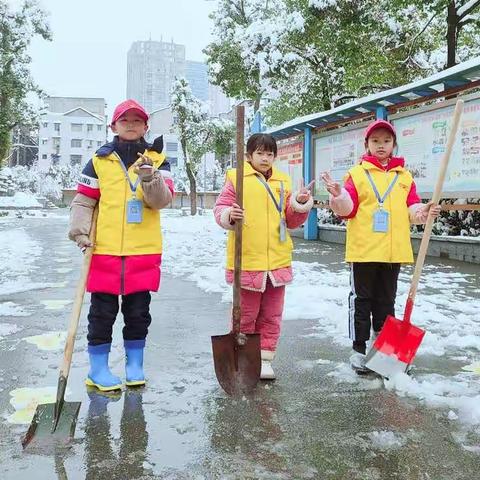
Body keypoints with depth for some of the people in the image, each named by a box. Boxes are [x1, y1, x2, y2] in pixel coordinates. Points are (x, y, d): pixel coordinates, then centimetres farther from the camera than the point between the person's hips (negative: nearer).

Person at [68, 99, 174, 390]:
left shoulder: (157, 159, 6)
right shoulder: (100, 160, 7)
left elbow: (162, 200, -6)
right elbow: (84, 200, 6)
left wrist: (150, 178, -24)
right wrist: (80, 231, -8)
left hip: (144, 251, 1)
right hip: (105, 249, 0)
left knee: (139, 310, 10)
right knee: (103, 311, 6)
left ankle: (135, 365, 25)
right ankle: (98, 369, 18)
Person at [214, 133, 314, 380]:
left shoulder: (283, 182, 12)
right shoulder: (236, 178, 0)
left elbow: (291, 220, 14)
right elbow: (220, 208, -2)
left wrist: (301, 204, -4)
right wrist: (229, 215, -23)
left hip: (277, 260, 4)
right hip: (247, 260, -4)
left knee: (271, 315, 11)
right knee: (246, 314, 7)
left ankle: (265, 359, 24)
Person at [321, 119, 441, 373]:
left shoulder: (404, 176, 11)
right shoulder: (357, 173, 2)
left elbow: (412, 208, 6)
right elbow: (347, 208, -6)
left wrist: (423, 212, -15)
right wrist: (338, 195, -26)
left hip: (393, 250, 3)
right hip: (363, 249, -3)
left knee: (386, 301, 13)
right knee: (361, 300, 5)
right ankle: (359, 348, 15)